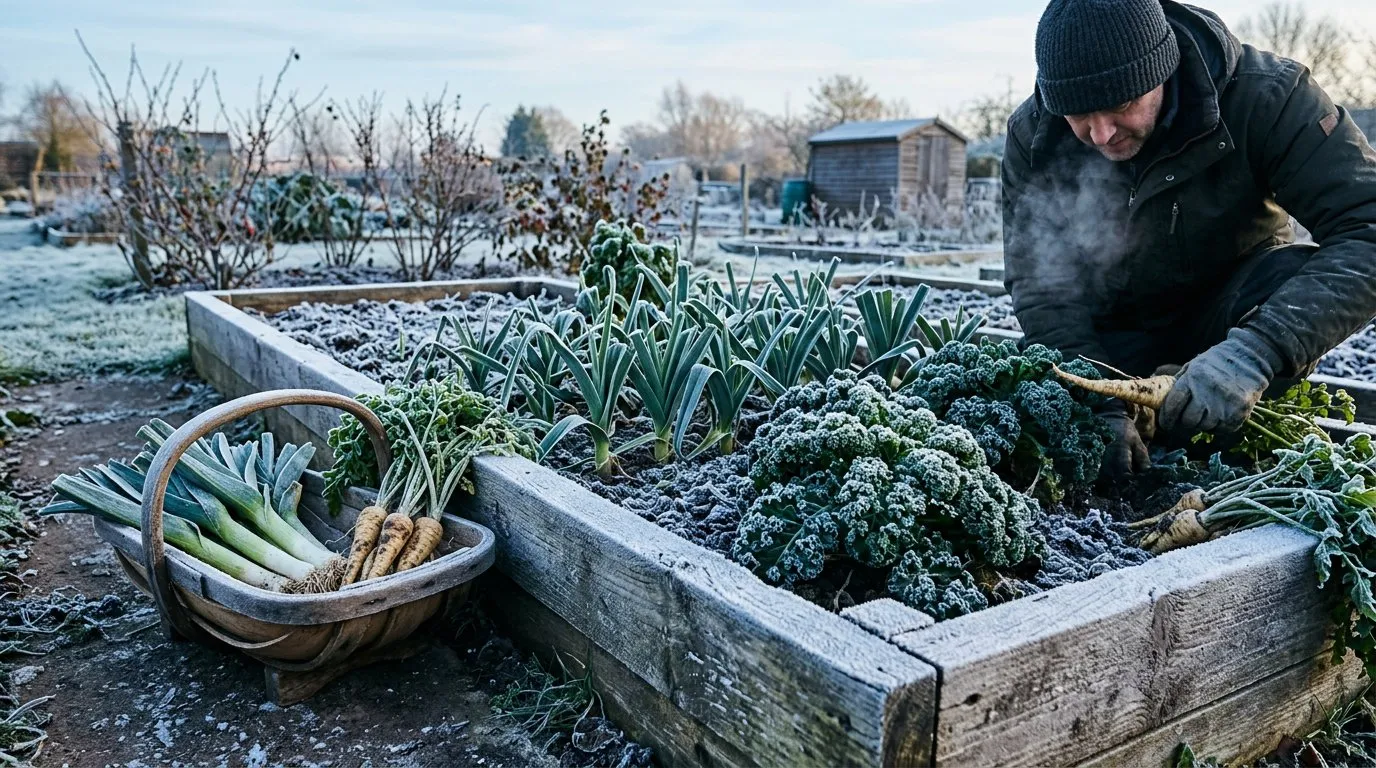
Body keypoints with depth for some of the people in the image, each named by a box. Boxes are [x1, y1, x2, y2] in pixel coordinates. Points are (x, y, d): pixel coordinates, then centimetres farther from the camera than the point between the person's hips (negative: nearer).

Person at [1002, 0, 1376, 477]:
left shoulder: (1264, 96, -24)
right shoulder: (1032, 135, -17)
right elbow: (1040, 288, -18)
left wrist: (1256, 351, -48)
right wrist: (1098, 409, -32)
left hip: (1232, 307, -1)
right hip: (1114, 339, 2)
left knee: (1300, 278, -32)